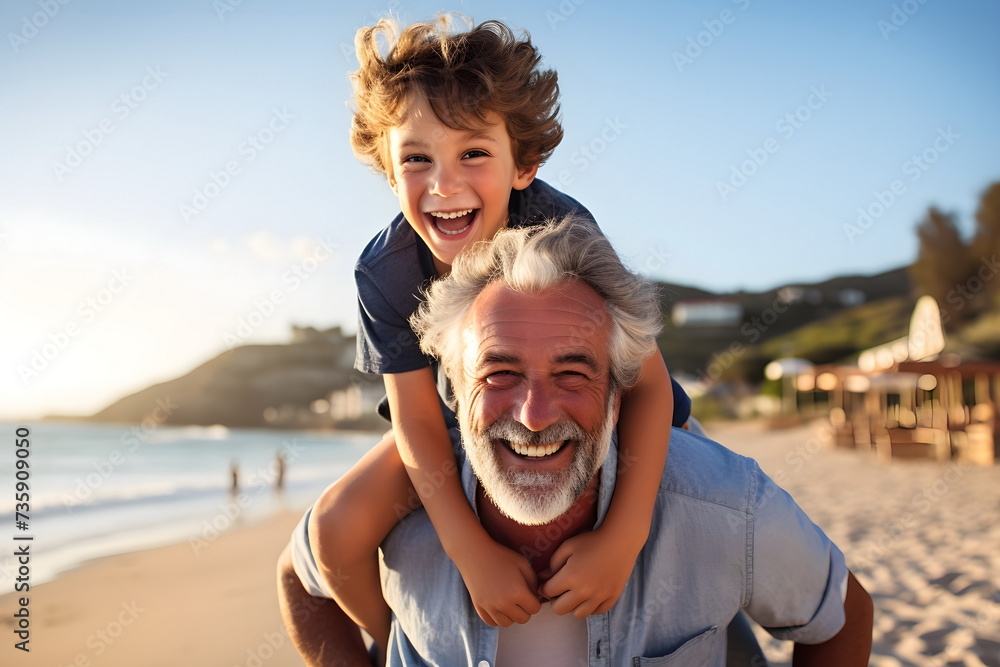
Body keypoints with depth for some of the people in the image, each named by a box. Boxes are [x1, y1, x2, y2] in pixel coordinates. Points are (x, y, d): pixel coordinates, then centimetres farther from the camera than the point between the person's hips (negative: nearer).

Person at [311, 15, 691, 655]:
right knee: (339, 526, -14)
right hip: (462, 418, 1)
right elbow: (418, 424, -21)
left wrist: (622, 536, -40)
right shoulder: (385, 271, -26)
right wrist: (474, 552, -31)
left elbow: (648, 380, -30)